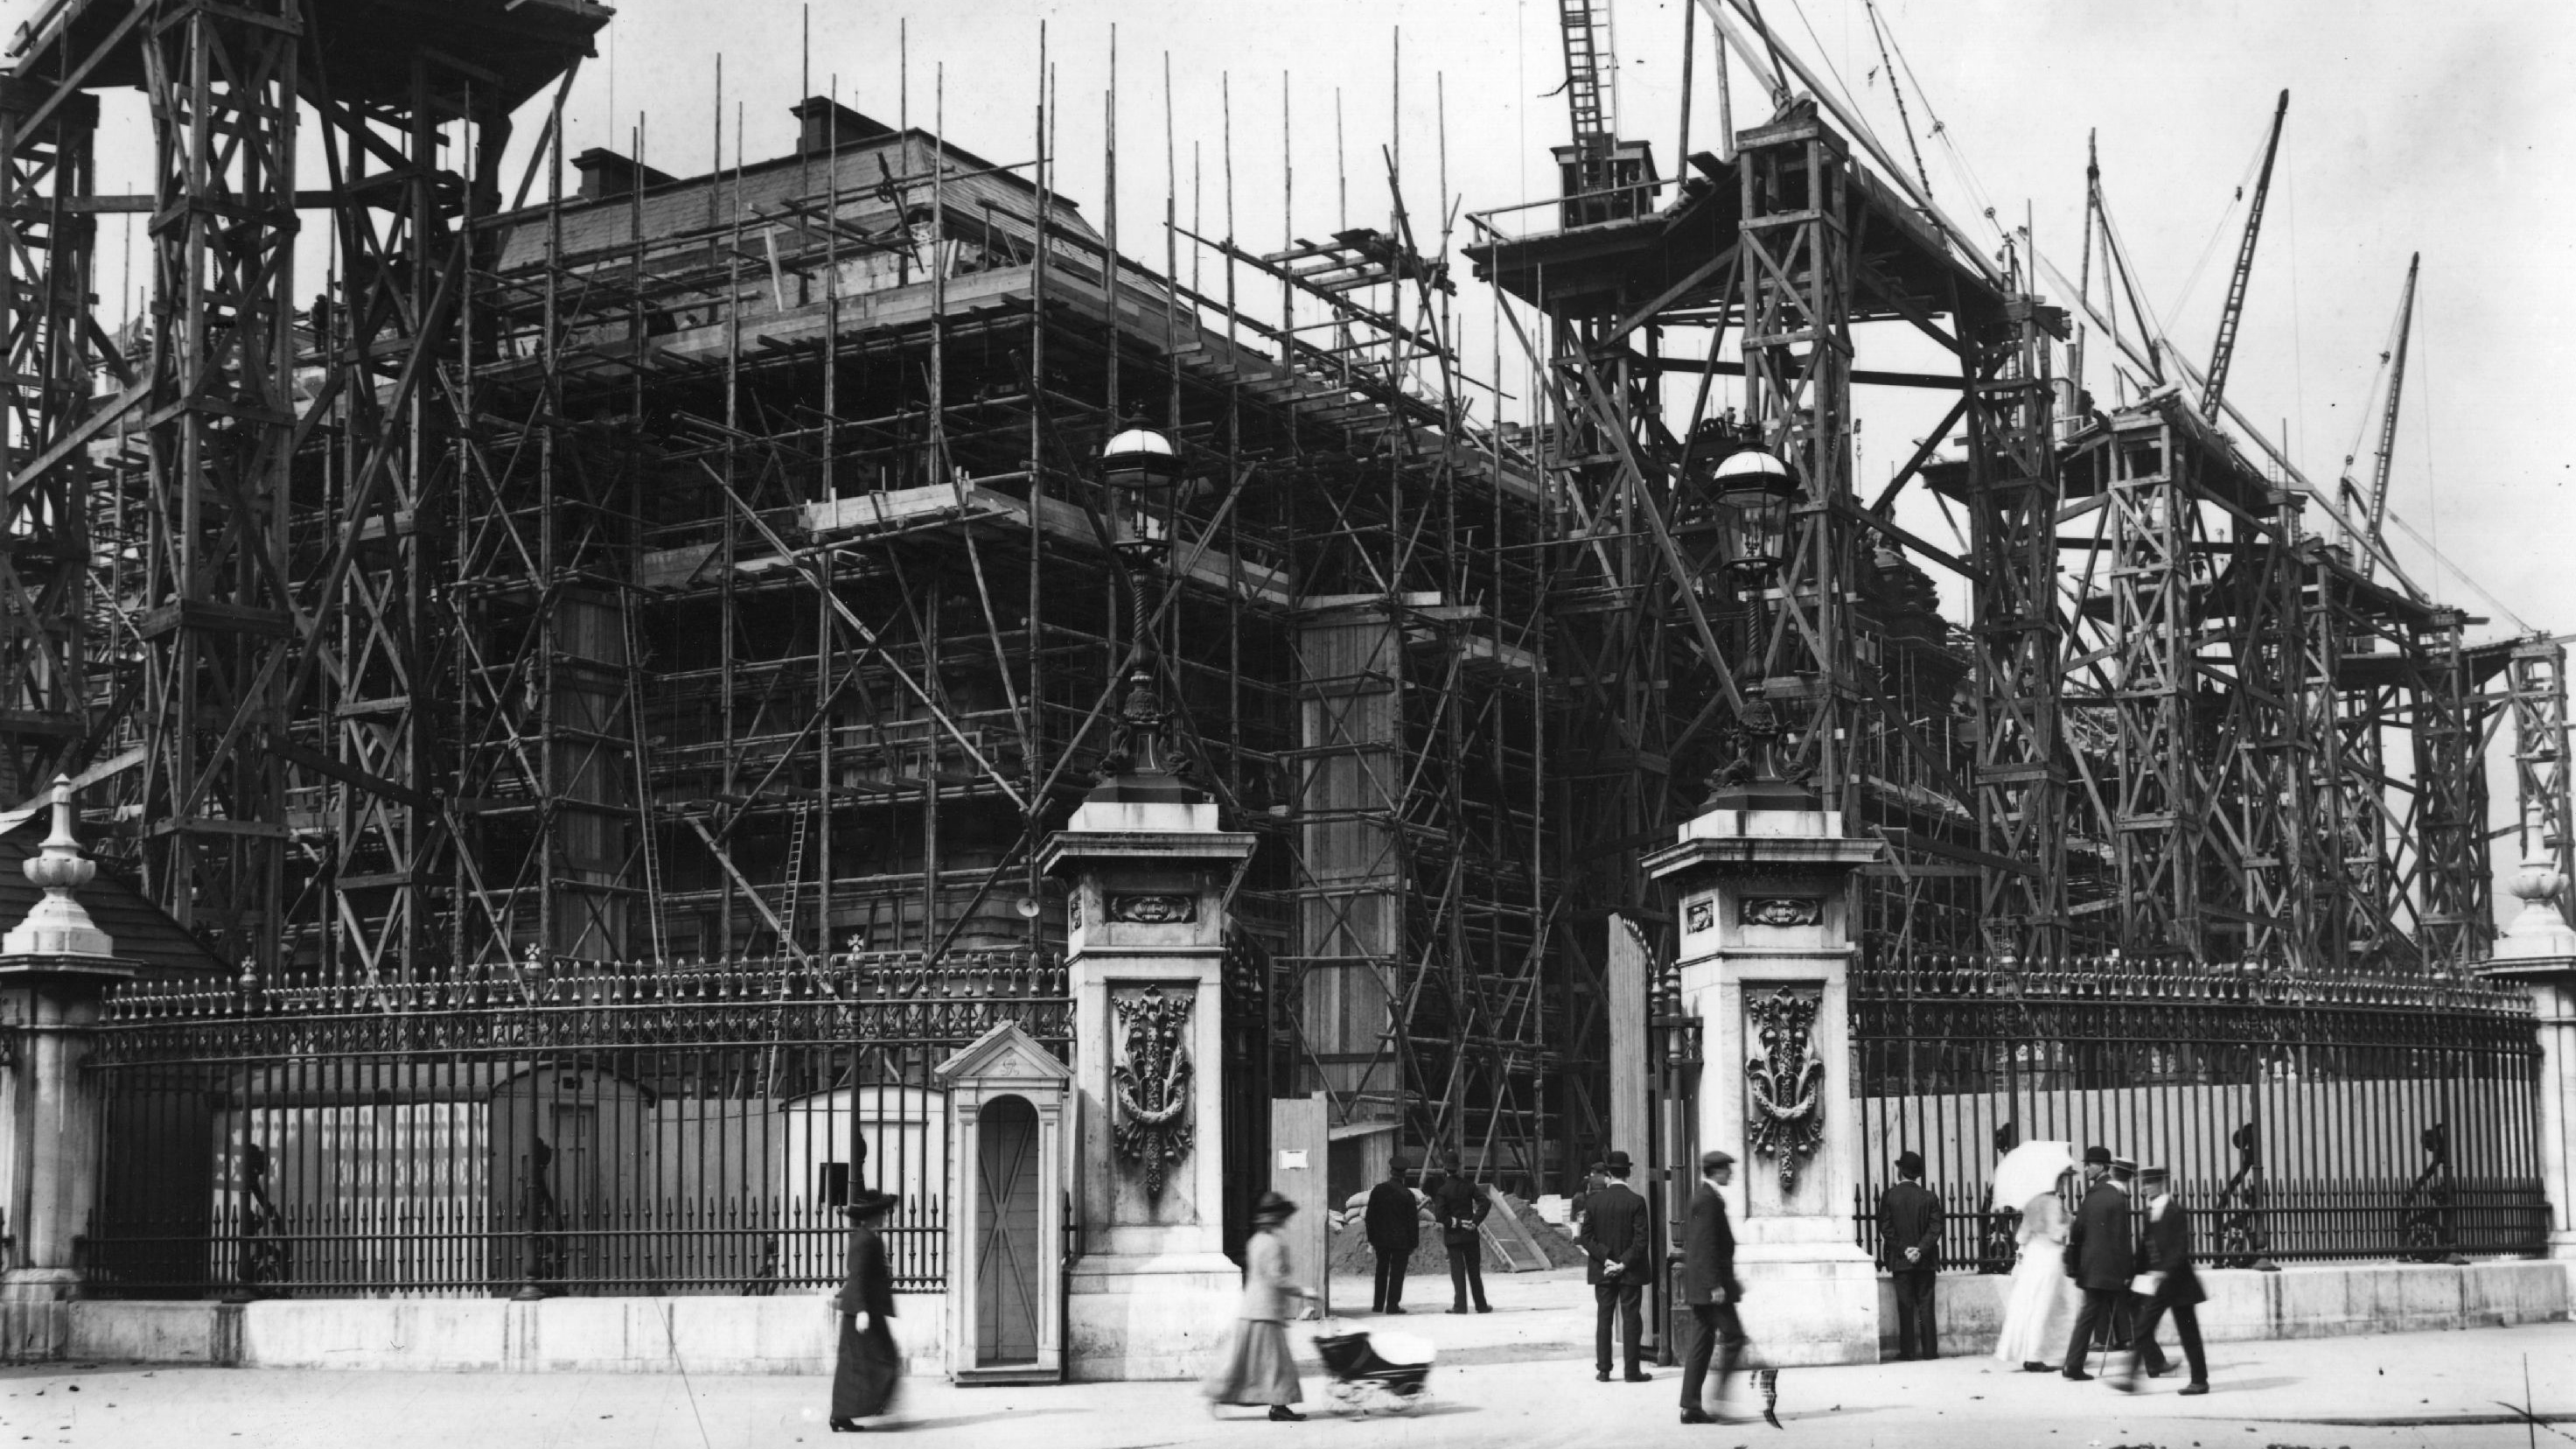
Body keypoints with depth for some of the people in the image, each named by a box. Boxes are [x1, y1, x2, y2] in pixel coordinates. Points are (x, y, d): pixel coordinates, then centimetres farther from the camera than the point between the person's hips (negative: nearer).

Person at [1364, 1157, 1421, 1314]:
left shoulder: (1378, 1190, -1)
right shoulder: (1407, 1195, -9)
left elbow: (1370, 1216, 3)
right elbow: (1412, 1221, -6)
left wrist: (1371, 1239, 10)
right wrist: (1413, 1245, 2)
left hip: (1381, 1239, 3)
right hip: (1401, 1240, -3)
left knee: (1381, 1272, 15)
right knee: (1397, 1272, 2)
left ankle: (1378, 1305, 17)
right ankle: (1392, 1305, -1)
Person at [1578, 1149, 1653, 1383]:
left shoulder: (1594, 1201, -2)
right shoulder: (1636, 1202, -10)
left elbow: (1586, 1238, -4)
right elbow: (1641, 1239, -15)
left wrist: (1606, 1259, -6)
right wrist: (1624, 1263, -10)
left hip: (1603, 1271, 2)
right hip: (1631, 1271, -2)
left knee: (1603, 1318, 9)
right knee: (1631, 1318, 3)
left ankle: (1603, 1369, 8)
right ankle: (1632, 1370, 3)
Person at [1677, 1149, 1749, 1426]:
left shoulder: (1699, 1196, 17)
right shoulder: (1709, 1199, -13)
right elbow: (1707, 1245, -20)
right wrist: (1716, 1284, -21)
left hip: (1698, 1285, 10)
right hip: (1710, 1281, -10)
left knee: (1701, 1344, 9)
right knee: (1733, 1336, -5)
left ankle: (1691, 1406, 8)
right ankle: (1719, 1396, -8)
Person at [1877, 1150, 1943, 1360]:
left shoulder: (1889, 1196, -4)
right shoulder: (1929, 1197, 0)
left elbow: (1886, 1229, -7)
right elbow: (1935, 1229, -6)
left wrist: (1903, 1250, -7)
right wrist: (1920, 1250, -10)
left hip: (1900, 1260, -1)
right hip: (1925, 1260, 1)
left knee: (1905, 1306, 2)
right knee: (1925, 1304, 6)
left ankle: (1908, 1350, -1)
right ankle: (1929, 1349, 4)